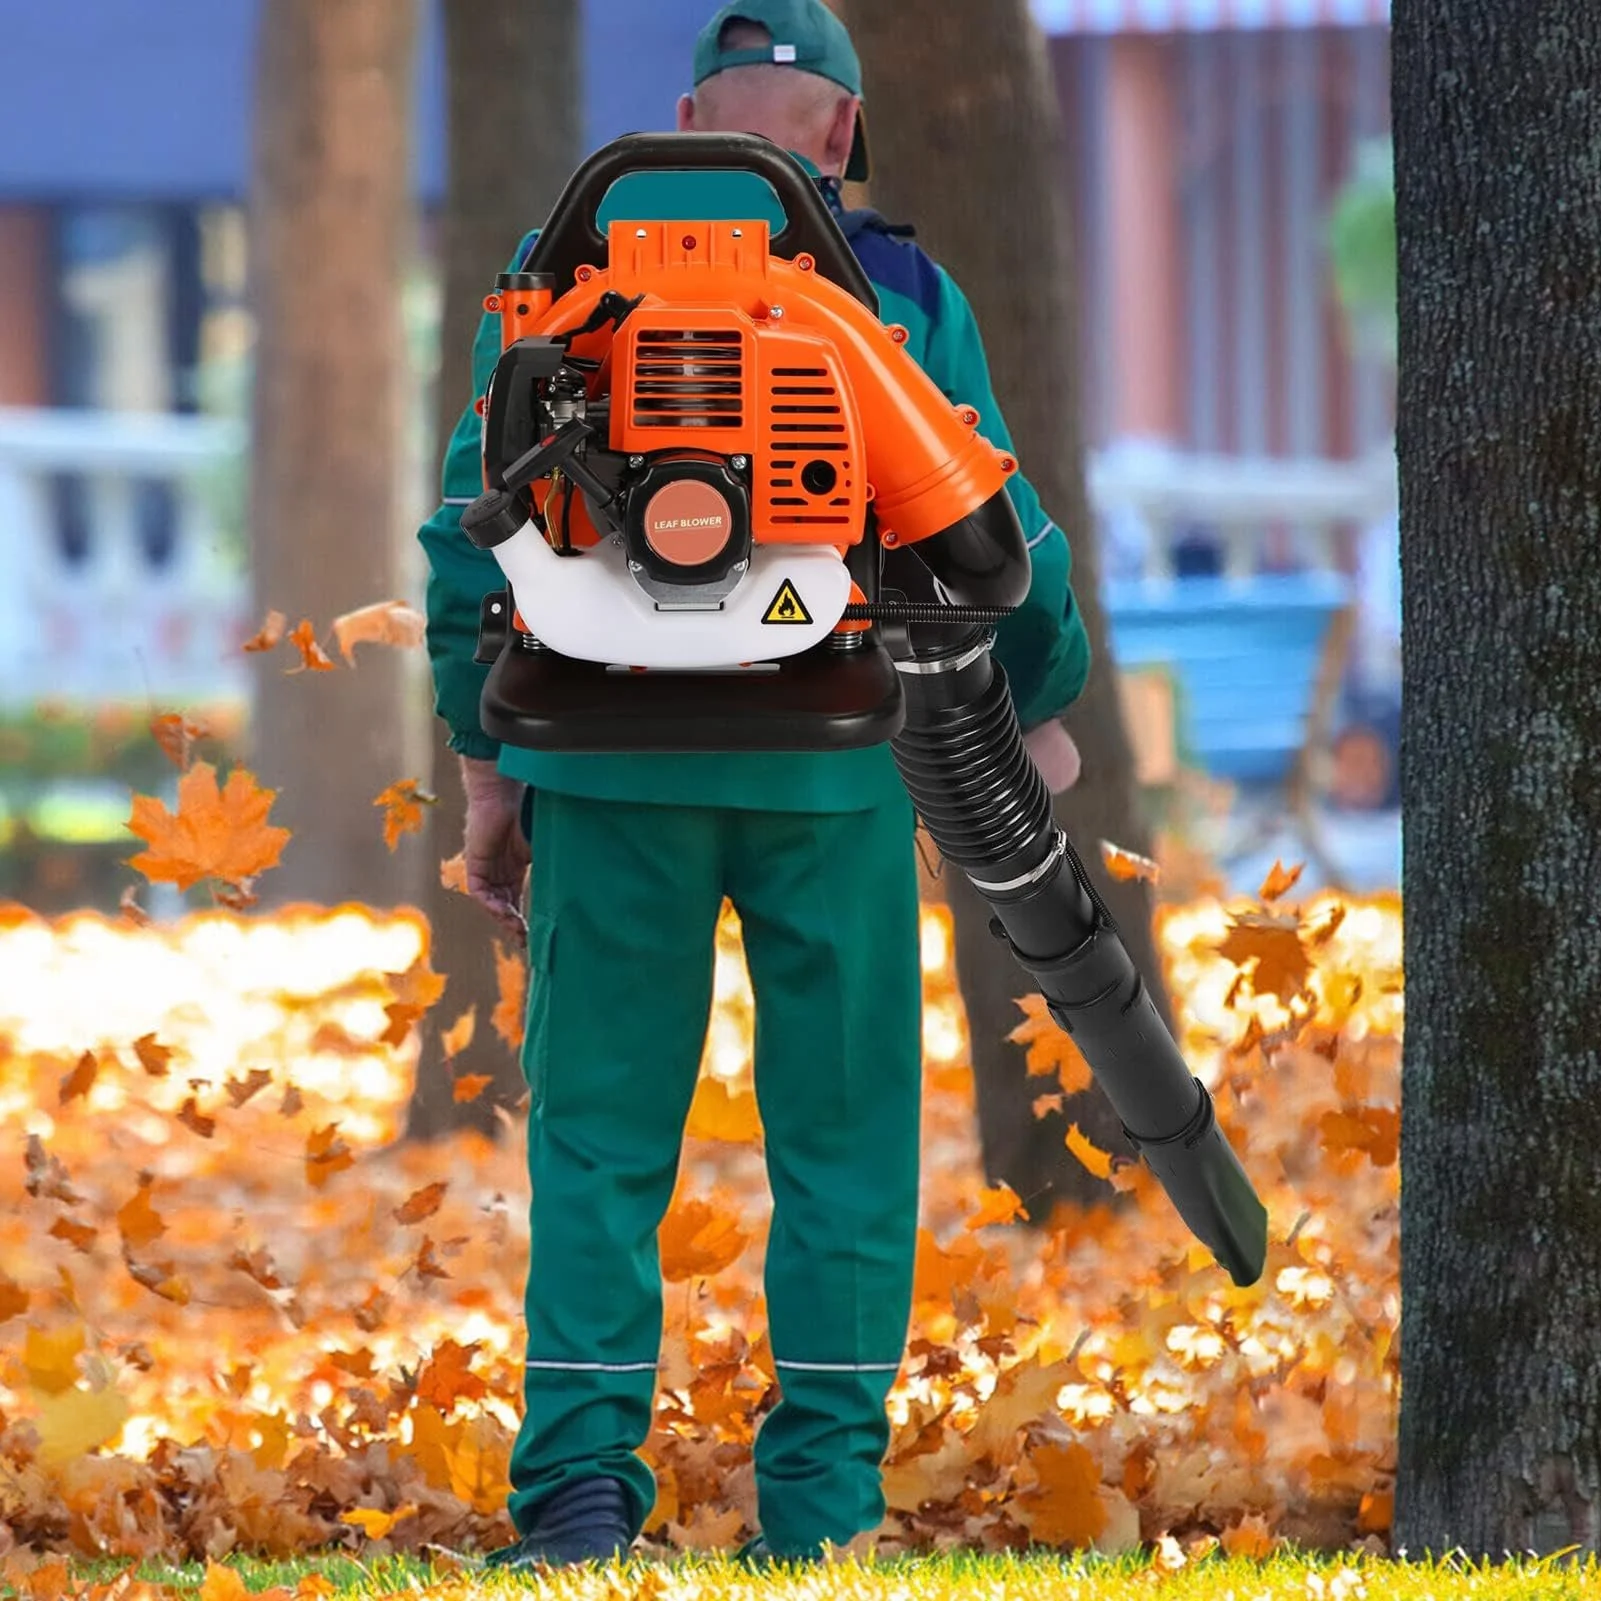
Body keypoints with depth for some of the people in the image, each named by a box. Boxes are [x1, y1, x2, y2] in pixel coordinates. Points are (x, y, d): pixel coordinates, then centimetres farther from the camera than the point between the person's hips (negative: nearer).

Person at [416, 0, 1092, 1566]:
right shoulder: (901, 301, 1)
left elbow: (481, 534, 0)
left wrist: (487, 767, 7)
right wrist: (1042, 716, 21)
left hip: (611, 766, 0)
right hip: (835, 779, 0)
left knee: (600, 1137, 5)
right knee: (842, 1142, 9)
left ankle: (579, 1488, -8)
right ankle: (821, 1510, 5)